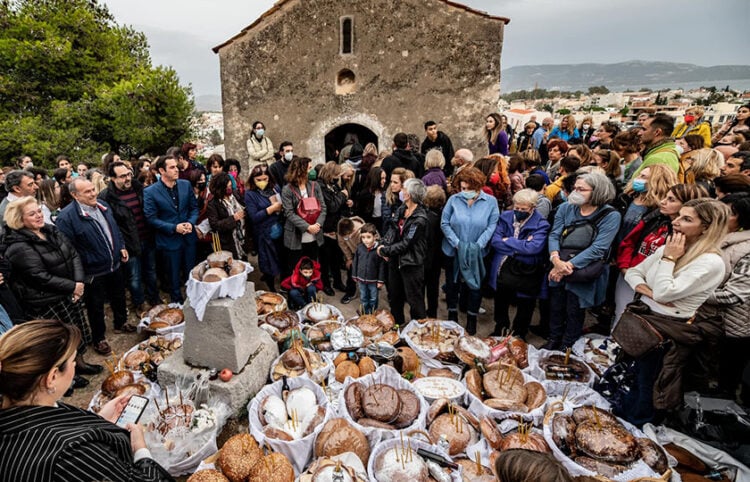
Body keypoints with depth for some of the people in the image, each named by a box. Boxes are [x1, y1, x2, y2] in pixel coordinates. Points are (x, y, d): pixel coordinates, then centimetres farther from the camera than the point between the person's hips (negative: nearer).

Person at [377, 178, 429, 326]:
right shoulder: (401, 209, 2)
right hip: (396, 259, 8)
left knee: (414, 298, 6)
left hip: (411, 263, -8)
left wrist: (384, 250, -14)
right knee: (394, 293, 23)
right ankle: (397, 321, 45)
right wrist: (385, 245, -8)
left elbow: (405, 243, -22)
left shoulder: (419, 219, -23)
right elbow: (393, 229, 9)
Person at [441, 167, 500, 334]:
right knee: (452, 284, 12)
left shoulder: (490, 202, -6)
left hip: (477, 254, -1)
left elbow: (492, 226, -9)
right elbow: (444, 223, -5)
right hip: (453, 251, 1)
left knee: (474, 285, 9)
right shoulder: (454, 200, -5)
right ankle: (452, 316, 31)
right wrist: (457, 243, -15)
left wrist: (478, 245, -19)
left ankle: (471, 320, 26)